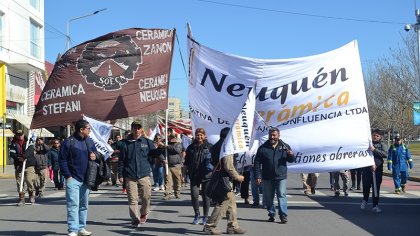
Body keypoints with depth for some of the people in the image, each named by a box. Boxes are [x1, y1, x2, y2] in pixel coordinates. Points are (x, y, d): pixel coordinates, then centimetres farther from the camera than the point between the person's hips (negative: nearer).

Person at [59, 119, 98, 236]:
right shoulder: (69, 142, -8)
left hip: (86, 179, 6)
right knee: (73, 205, -9)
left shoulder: (90, 141, 10)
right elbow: (62, 160, -8)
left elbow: (95, 152, 24)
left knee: (84, 205, 12)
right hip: (73, 179, -6)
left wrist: (94, 156, -2)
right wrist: (68, 176, -12)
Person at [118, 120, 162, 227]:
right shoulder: (126, 143, 5)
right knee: (132, 199, 0)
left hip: (144, 175, 0)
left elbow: (154, 153, 8)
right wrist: (120, 175, 2)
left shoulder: (147, 142, 7)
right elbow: (121, 160, 6)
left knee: (146, 197, 1)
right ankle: (135, 219, 8)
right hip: (130, 176, 0)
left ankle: (144, 214, 26)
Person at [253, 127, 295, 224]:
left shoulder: (284, 147, 6)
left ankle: (283, 215, -5)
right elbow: (257, 163, 1)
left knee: (281, 196, -7)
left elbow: (291, 160, 11)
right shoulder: (263, 148, 2)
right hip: (267, 177, 1)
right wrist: (258, 176, -6)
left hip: (281, 177, -1)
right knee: (269, 198, 8)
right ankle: (271, 215, 21)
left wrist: (291, 155, -13)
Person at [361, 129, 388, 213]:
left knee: (376, 188, 0)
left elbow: (385, 154, -10)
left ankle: (375, 206, 8)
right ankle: (365, 200, 30)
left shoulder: (382, 145, 7)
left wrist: (374, 150, -21)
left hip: (378, 169, 0)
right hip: (366, 168, 0)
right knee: (366, 186, 3)